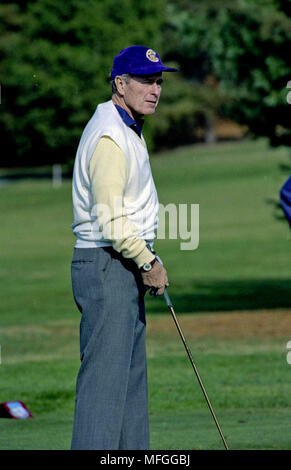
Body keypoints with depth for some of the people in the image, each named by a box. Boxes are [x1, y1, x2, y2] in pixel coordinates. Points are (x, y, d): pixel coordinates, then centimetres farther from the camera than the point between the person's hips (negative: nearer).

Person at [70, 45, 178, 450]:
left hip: (126, 268, 11)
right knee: (105, 377, -12)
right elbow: (110, 220, -22)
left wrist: (146, 261, 17)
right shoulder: (110, 137, -18)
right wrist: (149, 263, -13)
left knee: (131, 375, 12)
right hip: (107, 268, -11)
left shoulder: (128, 129, 17)